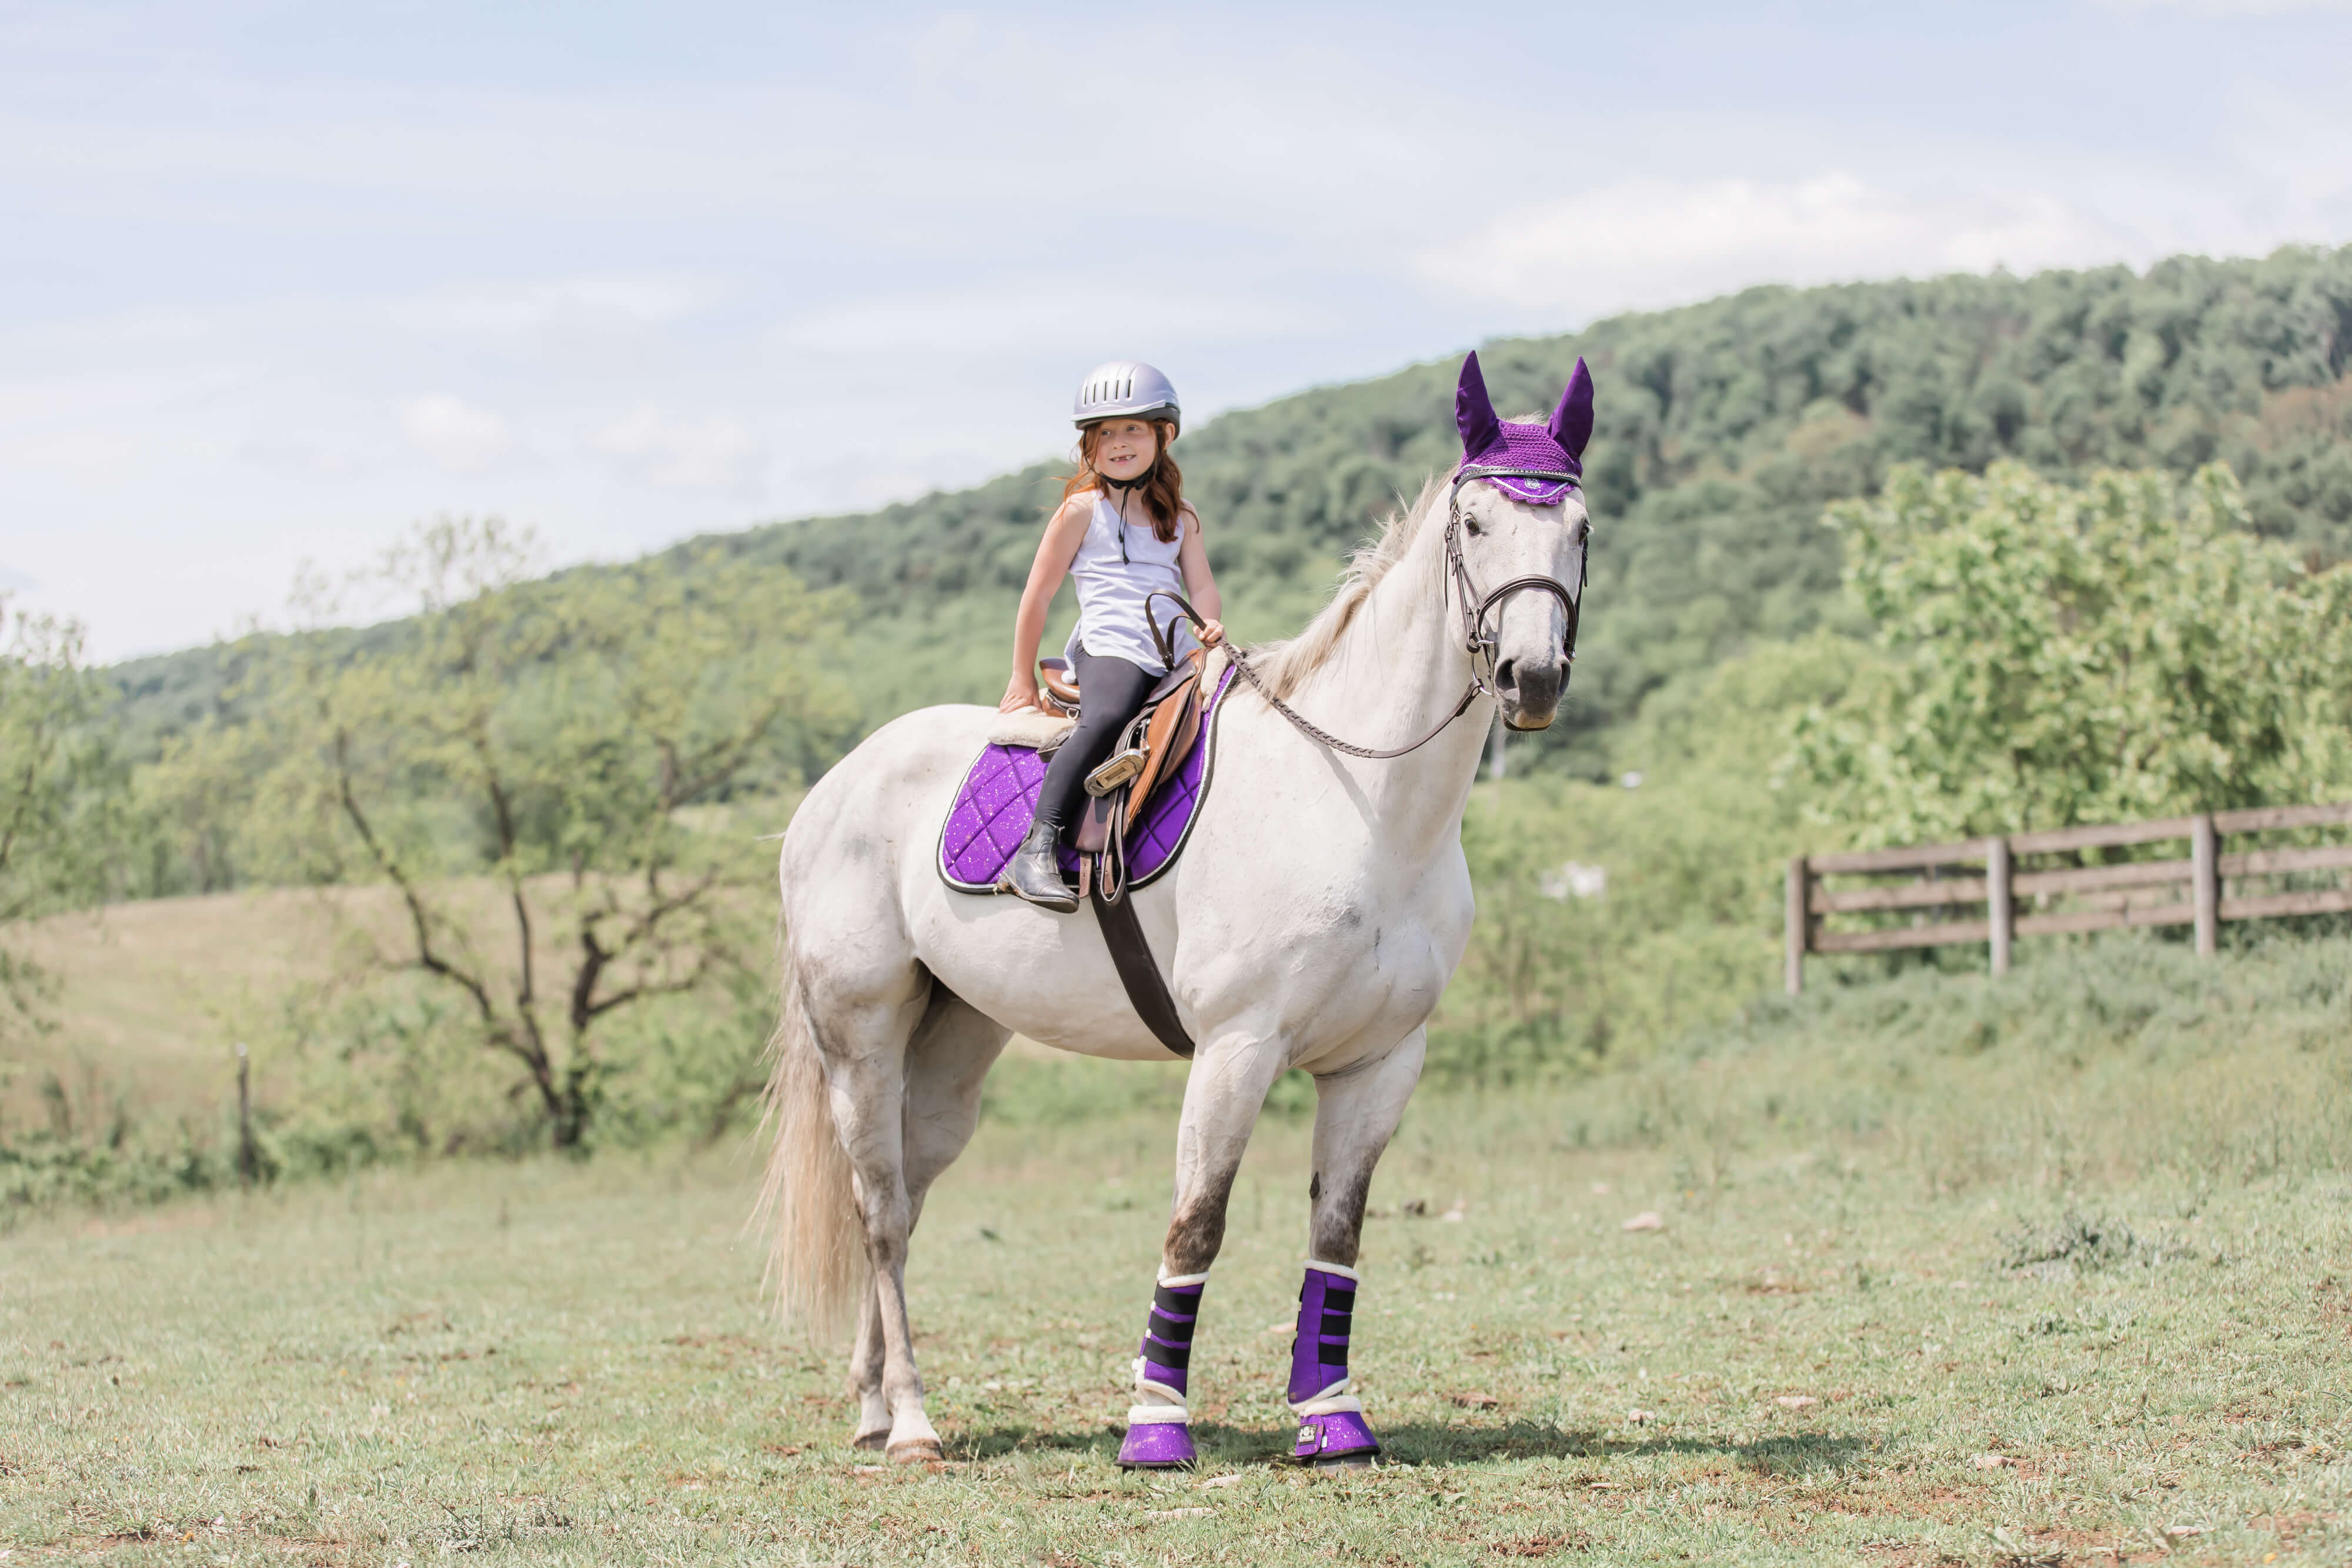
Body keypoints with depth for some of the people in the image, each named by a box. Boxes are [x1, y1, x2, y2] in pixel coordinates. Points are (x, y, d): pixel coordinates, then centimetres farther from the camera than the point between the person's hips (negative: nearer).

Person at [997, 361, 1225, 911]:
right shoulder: (1083, 509, 8)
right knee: (1108, 716, -37)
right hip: (1109, 651, -6)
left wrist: (1211, 626, -11)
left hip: (1176, 659, 6)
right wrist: (1022, 680, 9)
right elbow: (1037, 596, 9)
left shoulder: (1180, 517, 22)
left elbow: (1202, 586, 14)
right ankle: (1036, 850, -42)